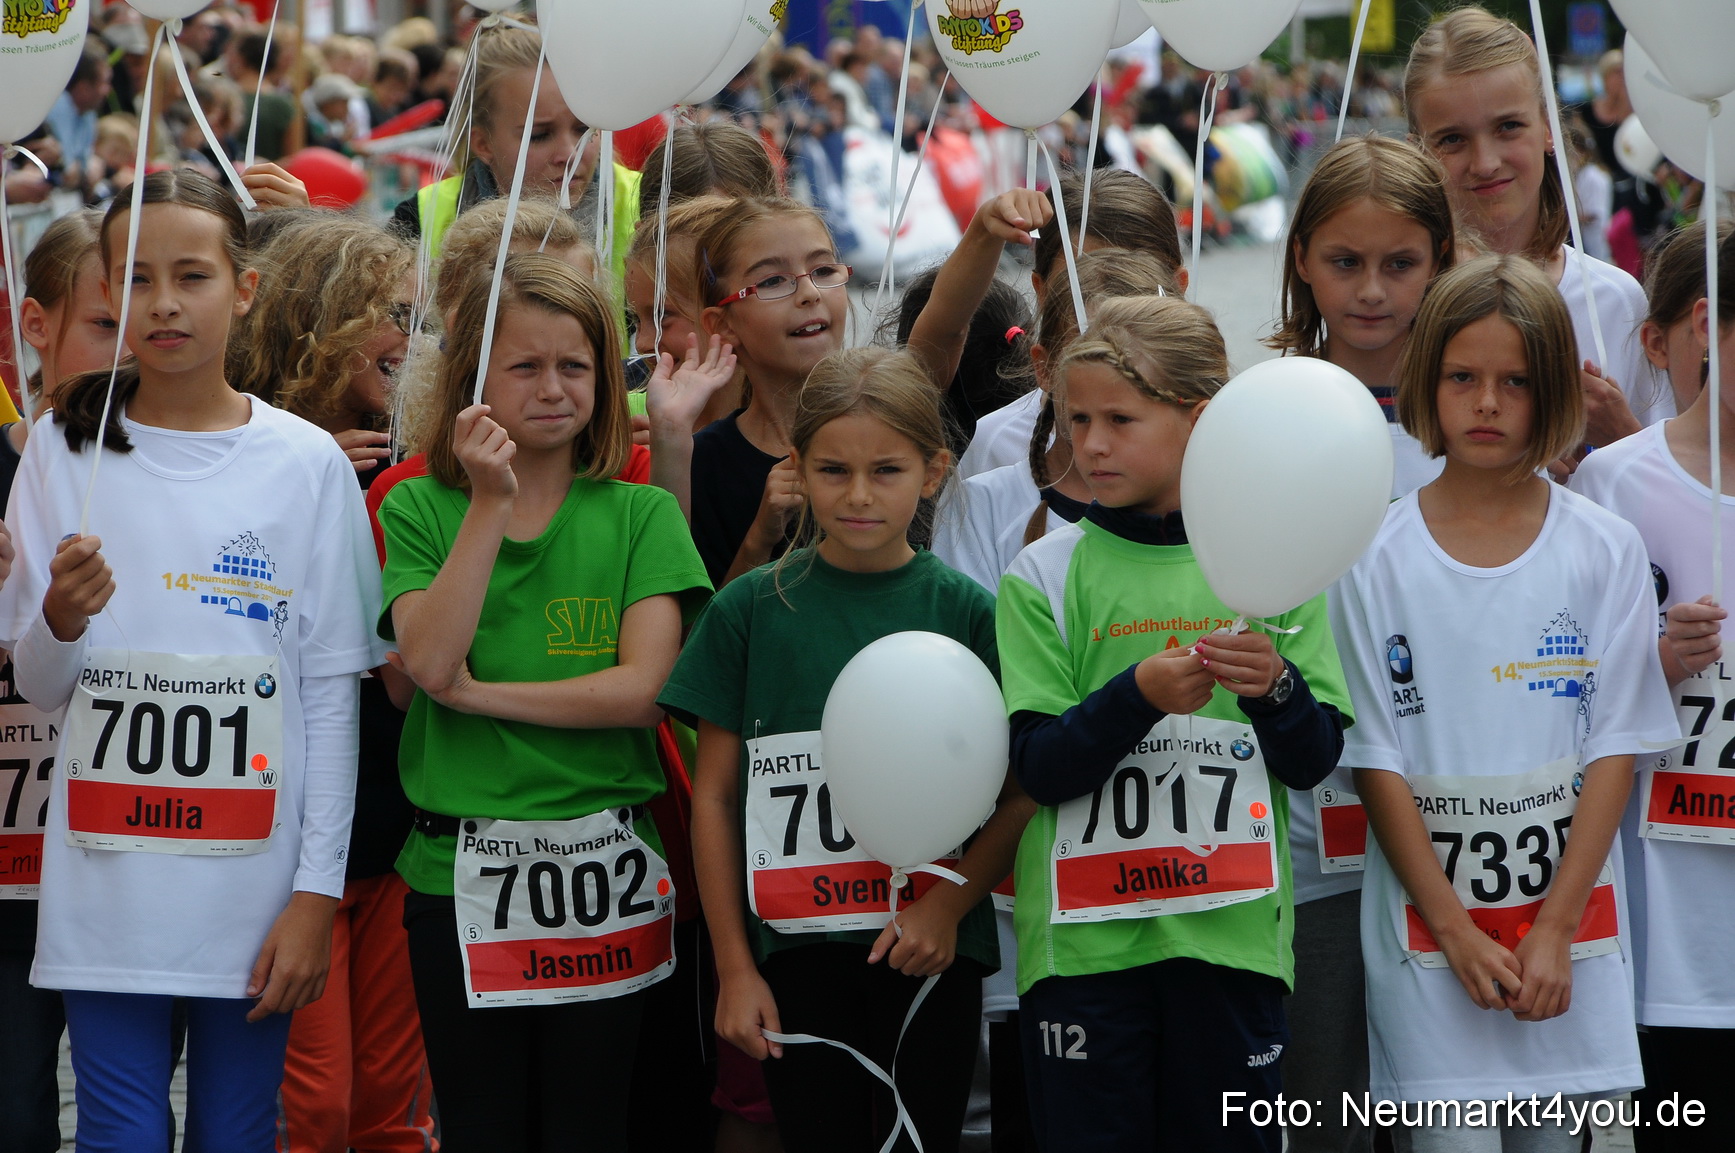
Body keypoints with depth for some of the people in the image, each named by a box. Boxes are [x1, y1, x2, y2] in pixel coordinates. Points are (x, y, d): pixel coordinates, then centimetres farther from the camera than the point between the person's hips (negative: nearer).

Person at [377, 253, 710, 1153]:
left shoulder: (639, 514, 3)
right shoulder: (419, 509, 5)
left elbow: (643, 688, -8)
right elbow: (429, 661, -11)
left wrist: (478, 693, -10)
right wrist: (491, 504, -12)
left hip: (604, 872, 0)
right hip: (460, 873, 0)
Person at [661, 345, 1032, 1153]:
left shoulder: (967, 613, 1)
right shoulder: (751, 609, 2)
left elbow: (1023, 791, 1)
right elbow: (714, 795, 5)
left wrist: (950, 904, -13)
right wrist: (733, 968, 2)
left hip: (930, 948, 0)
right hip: (796, 948, 0)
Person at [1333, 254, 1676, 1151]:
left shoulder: (1606, 552, 2)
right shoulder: (1377, 560, -1)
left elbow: (1613, 750, 0)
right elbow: (1376, 761, -2)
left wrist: (1553, 930, -8)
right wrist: (1457, 931, -8)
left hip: (1569, 921, 1)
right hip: (1431, 929, -1)